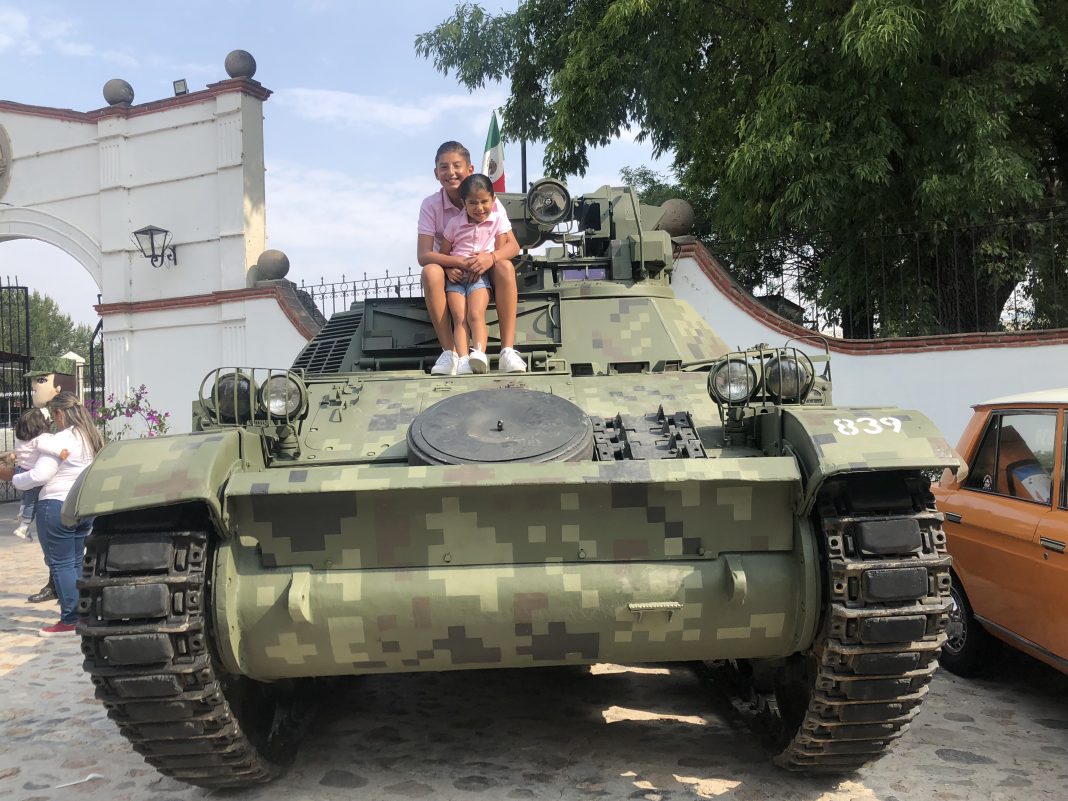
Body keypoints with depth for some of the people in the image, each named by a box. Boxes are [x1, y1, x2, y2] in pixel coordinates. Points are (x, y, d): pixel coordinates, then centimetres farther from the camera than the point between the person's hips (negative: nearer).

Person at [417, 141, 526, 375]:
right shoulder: (430, 205, -7)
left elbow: (513, 246, -10)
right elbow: (423, 255, -15)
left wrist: (491, 257, -33)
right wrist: (457, 262, -33)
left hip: (482, 274, 0)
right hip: (451, 276, 0)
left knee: (505, 266, -31)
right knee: (430, 272, -32)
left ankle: (508, 350, -34)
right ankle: (449, 352, -31)